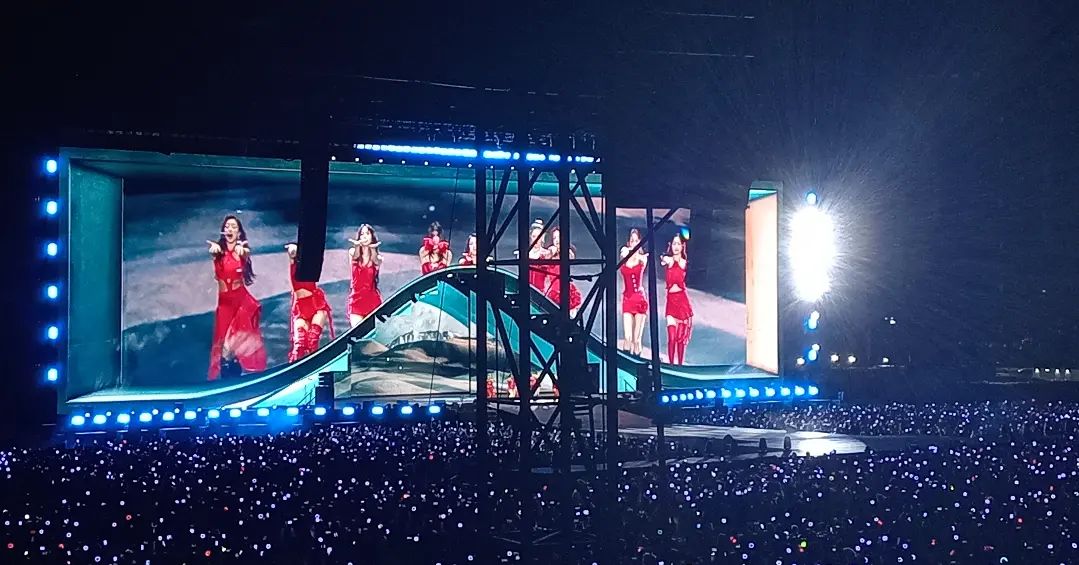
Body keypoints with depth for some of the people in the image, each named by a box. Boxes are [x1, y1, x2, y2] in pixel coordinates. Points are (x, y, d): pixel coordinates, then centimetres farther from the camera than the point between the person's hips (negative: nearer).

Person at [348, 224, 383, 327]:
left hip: (372, 298, 0)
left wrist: (373, 249, -39)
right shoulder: (353, 252, 6)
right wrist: (357, 246, -43)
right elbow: (354, 257, -18)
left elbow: (377, 264, -16)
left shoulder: (377, 256, 7)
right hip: (356, 297, 0)